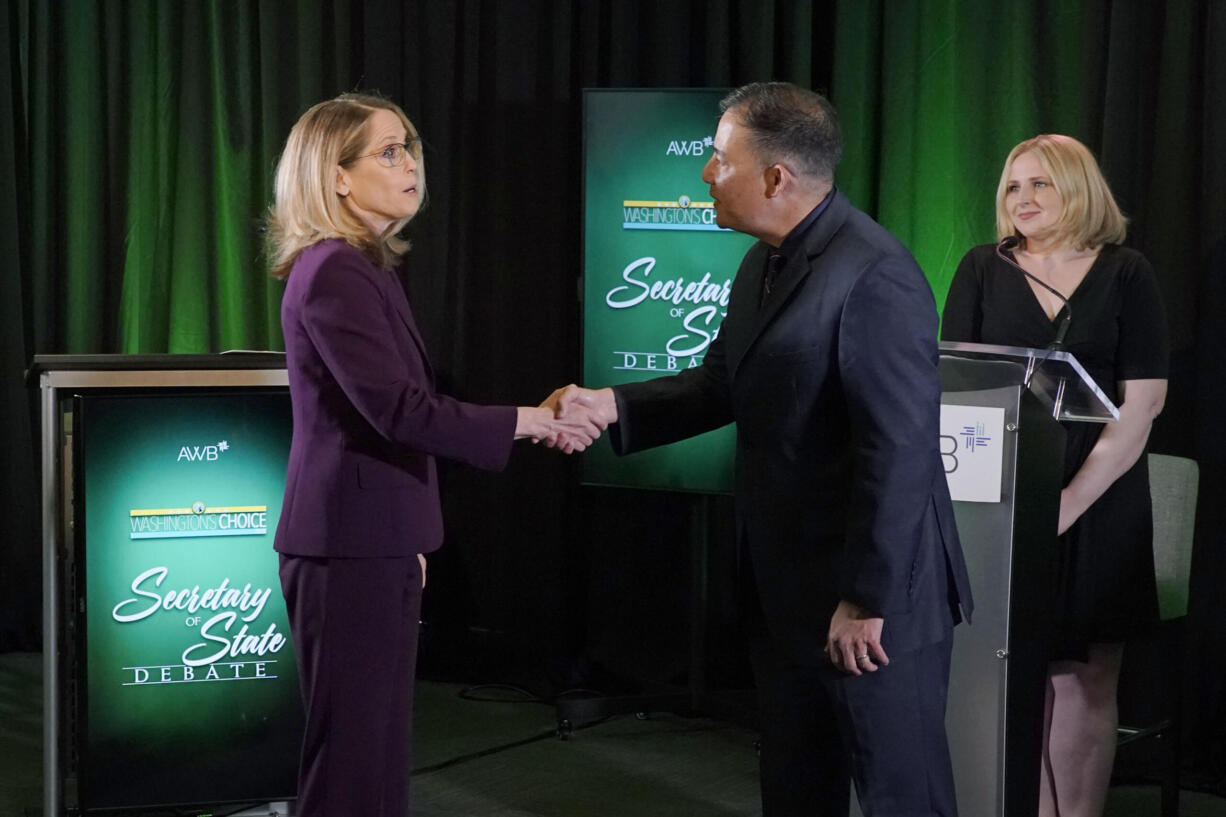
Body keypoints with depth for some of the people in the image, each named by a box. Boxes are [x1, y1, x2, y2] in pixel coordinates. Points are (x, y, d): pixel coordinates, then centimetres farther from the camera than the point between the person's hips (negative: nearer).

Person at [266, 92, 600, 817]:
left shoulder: (366, 267, 15)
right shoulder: (334, 273, -16)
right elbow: (398, 409, -24)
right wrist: (527, 422, -18)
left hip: (376, 542, 10)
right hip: (350, 546, -10)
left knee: (380, 747, 14)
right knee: (354, 756, -5)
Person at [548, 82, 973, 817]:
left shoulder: (874, 279, -23)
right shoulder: (764, 265, 7)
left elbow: (899, 452, -25)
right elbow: (723, 382, 13)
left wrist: (867, 599, -23)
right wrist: (614, 406, -3)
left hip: (874, 598, -9)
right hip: (790, 589, 10)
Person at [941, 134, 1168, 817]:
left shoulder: (1126, 274, 3)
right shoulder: (983, 270, 9)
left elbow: (1141, 404, -3)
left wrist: (1072, 500, -12)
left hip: (1098, 506, -1)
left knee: (1082, 682, -1)